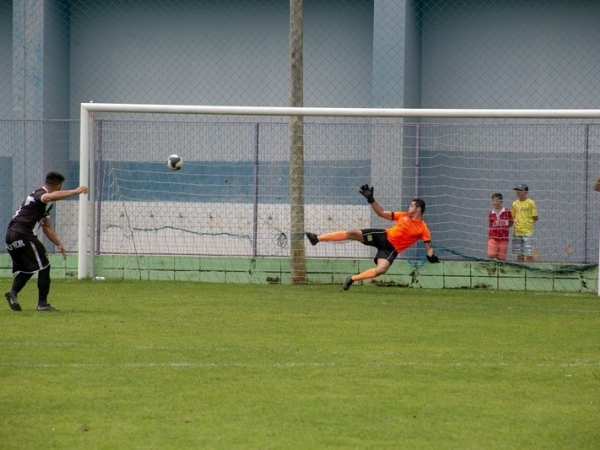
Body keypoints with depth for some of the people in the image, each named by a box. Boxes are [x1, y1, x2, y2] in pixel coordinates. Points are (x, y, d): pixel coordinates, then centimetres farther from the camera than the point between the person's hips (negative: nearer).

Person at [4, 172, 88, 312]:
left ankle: (13, 292, -2)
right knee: (43, 266, -3)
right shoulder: (40, 194, -7)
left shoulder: (46, 203, 24)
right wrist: (75, 191, -33)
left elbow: (46, 227, 29)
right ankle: (42, 303, -4)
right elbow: (51, 196, -33)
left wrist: (59, 244, 23)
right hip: (22, 235, -10)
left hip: (11, 235, 10)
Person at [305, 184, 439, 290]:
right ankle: (317, 239, -11)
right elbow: (381, 213, 9)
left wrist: (431, 256, -26)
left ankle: (352, 279, -15)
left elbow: (429, 245, -4)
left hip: (392, 248, -3)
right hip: (384, 236, 3)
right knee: (353, 234, -13)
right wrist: (371, 199, 0)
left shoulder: (423, 228, -6)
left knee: (382, 269, -31)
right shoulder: (403, 216, 6)